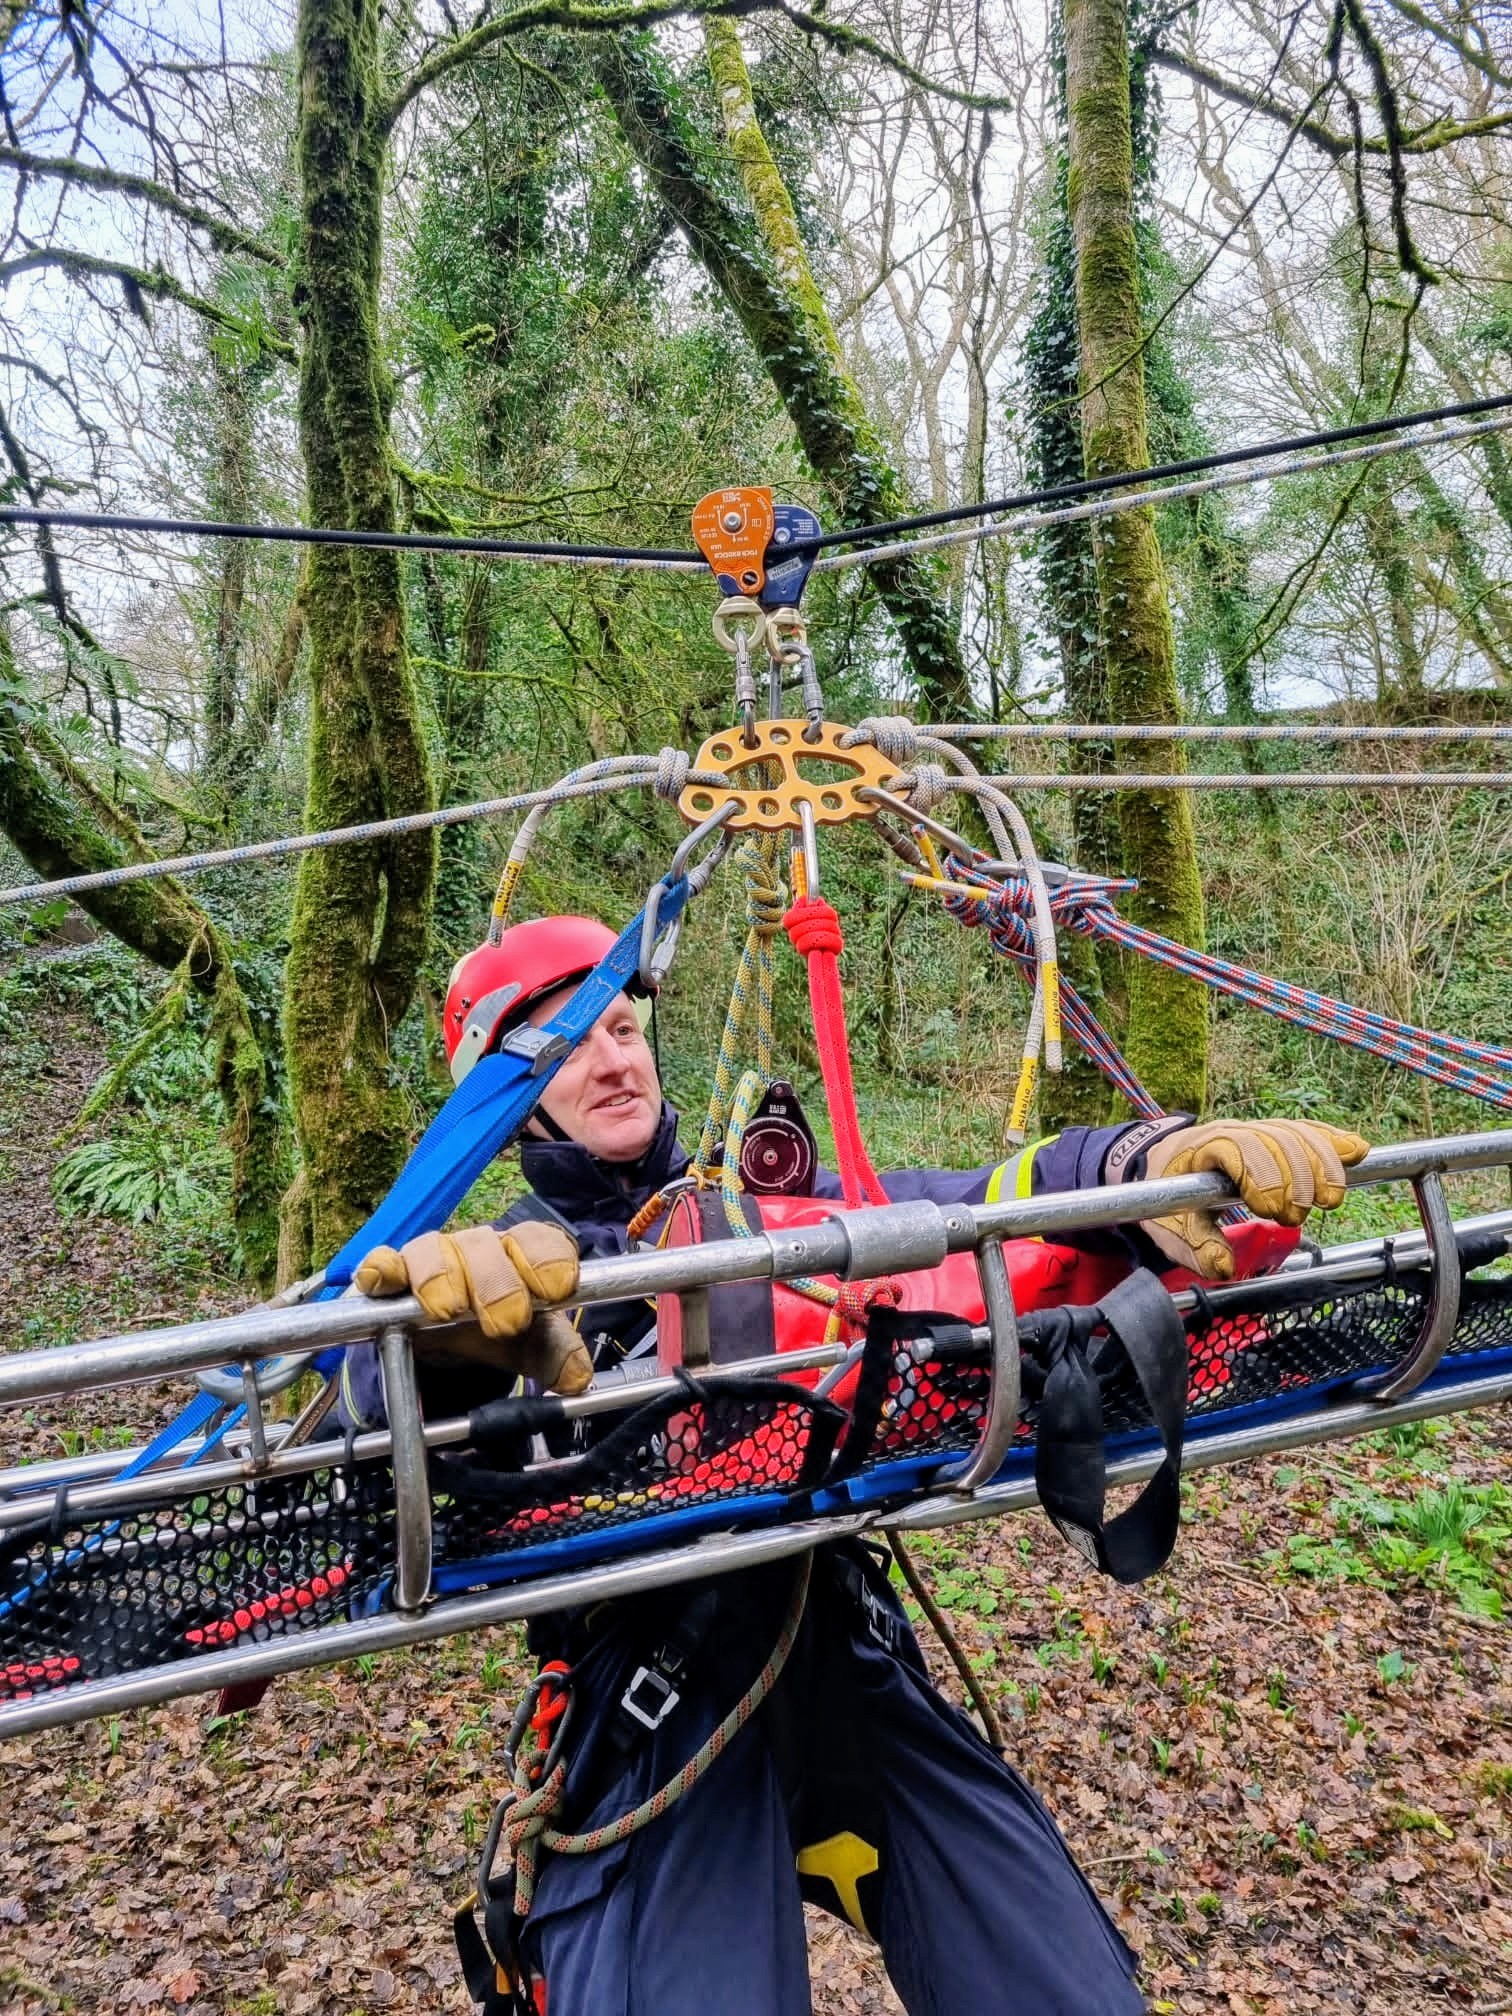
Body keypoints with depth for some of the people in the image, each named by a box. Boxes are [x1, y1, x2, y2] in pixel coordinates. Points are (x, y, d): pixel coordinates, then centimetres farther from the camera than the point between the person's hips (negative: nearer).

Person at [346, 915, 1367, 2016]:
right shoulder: (507, 1268, 2)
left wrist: (1149, 1162, -27)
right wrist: (439, 1321, -45)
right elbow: (389, 1420, -20)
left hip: (851, 1664, 3)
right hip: (654, 1715, -3)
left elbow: (968, 1206, -7)